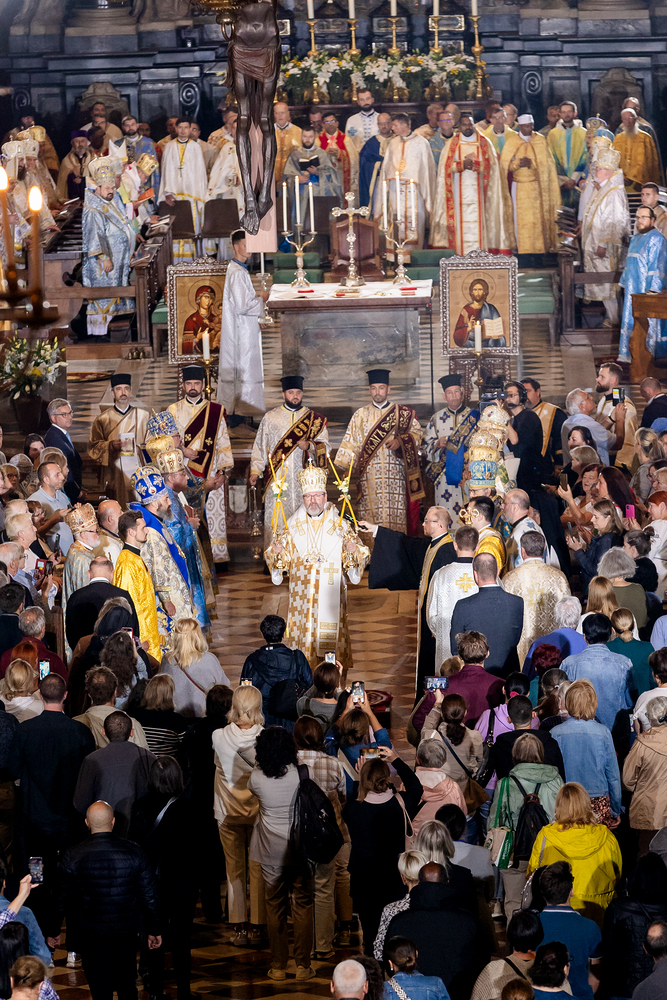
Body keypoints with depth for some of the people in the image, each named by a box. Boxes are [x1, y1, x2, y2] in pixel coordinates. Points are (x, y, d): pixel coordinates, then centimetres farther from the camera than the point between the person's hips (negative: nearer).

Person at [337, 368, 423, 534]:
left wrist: (400, 441, -12)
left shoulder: (403, 413, 12)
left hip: (395, 471, -1)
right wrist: (346, 468, 2)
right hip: (369, 475, 1)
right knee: (370, 513, -7)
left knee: (395, 513, -8)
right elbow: (351, 443, 12)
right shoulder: (360, 415, 16)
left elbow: (417, 434, 7)